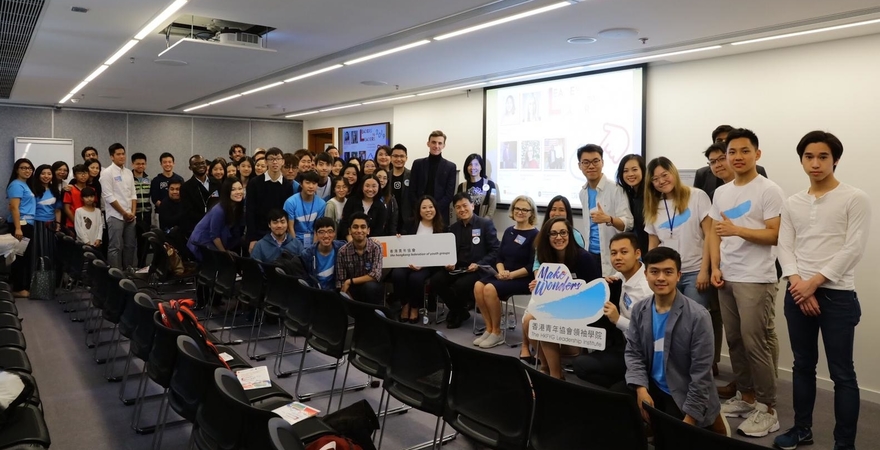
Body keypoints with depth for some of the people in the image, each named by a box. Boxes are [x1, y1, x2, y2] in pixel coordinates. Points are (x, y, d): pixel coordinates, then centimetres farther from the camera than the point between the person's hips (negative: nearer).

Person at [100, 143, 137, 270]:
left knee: (130, 245, 10)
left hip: (130, 216, 6)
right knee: (115, 247, -3)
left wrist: (133, 212, 0)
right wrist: (124, 213, -10)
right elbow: (109, 197, -12)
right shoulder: (107, 173, -7)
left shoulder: (129, 172, 12)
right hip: (115, 216, -6)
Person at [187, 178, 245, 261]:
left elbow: (238, 232, -1)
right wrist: (224, 252, -7)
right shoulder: (219, 210, -28)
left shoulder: (240, 207, -10)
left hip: (216, 242, 7)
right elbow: (214, 235, -19)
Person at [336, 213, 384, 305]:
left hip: (372, 290, 0)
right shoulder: (342, 252, -8)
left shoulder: (375, 248, -11)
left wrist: (350, 281, -18)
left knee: (370, 286, -32)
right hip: (353, 291, 0)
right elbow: (340, 282, -7)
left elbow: (376, 275, -22)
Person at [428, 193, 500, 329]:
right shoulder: (453, 228, 15)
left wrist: (479, 264, -19)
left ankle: (459, 311, 3)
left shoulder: (486, 224, -2)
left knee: (459, 285, -32)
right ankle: (458, 311, 2)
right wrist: (448, 263, -7)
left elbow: (495, 251, -7)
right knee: (435, 281, -20)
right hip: (457, 268, 6)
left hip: (478, 270, -5)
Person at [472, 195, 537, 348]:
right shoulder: (509, 231, 14)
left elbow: (532, 266, -12)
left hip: (523, 279, -6)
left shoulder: (535, 235, -5)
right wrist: (501, 271, -8)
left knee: (491, 289, -29)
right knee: (478, 286, -20)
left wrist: (512, 275, -19)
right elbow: (500, 257, 13)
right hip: (504, 276, 6)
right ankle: (489, 328, -11)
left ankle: (497, 332, -14)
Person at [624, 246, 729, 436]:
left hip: (685, 394, -4)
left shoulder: (697, 316, -18)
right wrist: (641, 388, -16)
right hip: (653, 387, 4)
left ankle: (713, 423, 24)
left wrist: (689, 418, -16)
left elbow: (701, 372, -17)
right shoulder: (639, 311, -2)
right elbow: (633, 352, 1)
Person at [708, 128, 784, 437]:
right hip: (726, 278, 6)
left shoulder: (768, 190, -6)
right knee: (734, 340, 11)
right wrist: (715, 268, 4)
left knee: (755, 342, -5)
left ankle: (768, 409, 6)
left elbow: (775, 235, -12)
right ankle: (746, 396, 24)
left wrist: (735, 230, -21)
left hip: (755, 280, -6)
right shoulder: (721, 192, 14)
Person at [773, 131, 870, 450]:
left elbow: (854, 249, -11)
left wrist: (814, 283, -14)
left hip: (837, 295, -4)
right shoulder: (792, 203, 10)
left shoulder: (855, 199, -3)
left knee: (841, 373, 1)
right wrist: (798, 284, -11)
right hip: (797, 293, 4)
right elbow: (785, 247, 5)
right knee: (803, 365, 14)